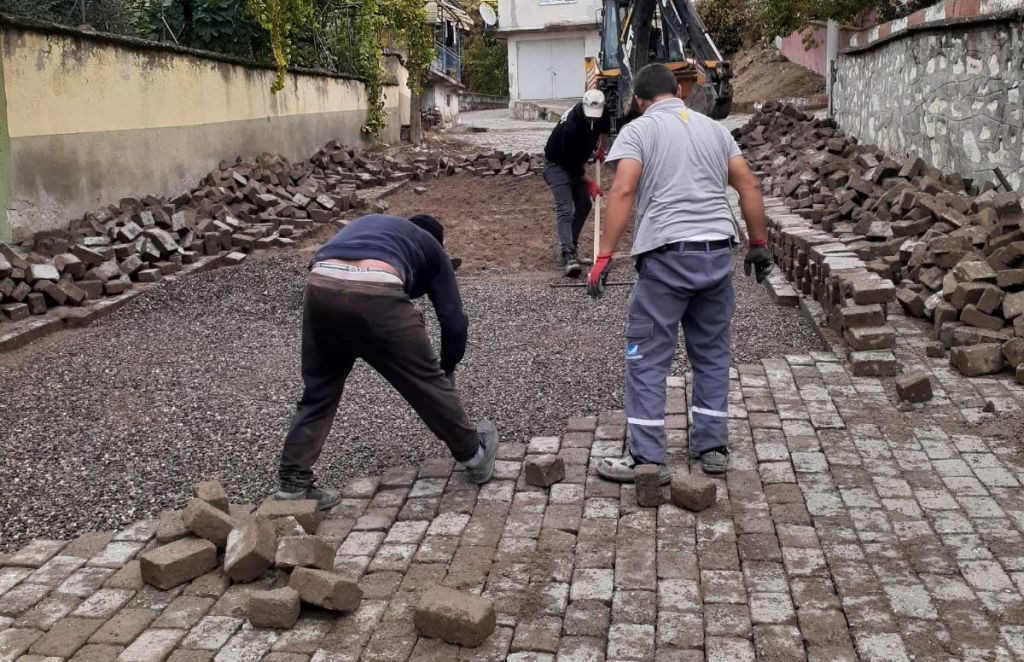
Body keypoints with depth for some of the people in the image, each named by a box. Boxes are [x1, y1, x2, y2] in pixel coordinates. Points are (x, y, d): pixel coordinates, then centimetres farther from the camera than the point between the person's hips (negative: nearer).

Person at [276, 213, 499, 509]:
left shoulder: (367, 223, 42)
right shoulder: (430, 246, 31)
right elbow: (453, 320, 26)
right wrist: (448, 368, 44)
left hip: (320, 287, 4)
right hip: (375, 294, -3)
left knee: (317, 392, 21)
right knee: (427, 381, 16)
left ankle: (294, 484, 22)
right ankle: (474, 455, 32)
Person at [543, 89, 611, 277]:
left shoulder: (601, 114, -15)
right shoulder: (570, 126, -37)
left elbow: (605, 128, 13)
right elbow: (571, 162, -26)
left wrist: (601, 149, 14)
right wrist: (589, 182, -15)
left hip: (576, 163, 8)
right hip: (557, 163, -8)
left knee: (584, 205, 9)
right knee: (564, 209, -19)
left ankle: (569, 245, 23)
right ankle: (568, 256, -29)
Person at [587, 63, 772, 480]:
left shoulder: (638, 130, 1)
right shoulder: (714, 128, 16)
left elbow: (623, 191, -13)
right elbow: (749, 188, 11)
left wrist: (604, 256, -15)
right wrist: (759, 244, 18)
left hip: (667, 255, -5)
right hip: (718, 253, 5)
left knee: (647, 358, 2)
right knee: (712, 352, 15)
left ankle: (647, 457, 3)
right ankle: (712, 446, 21)